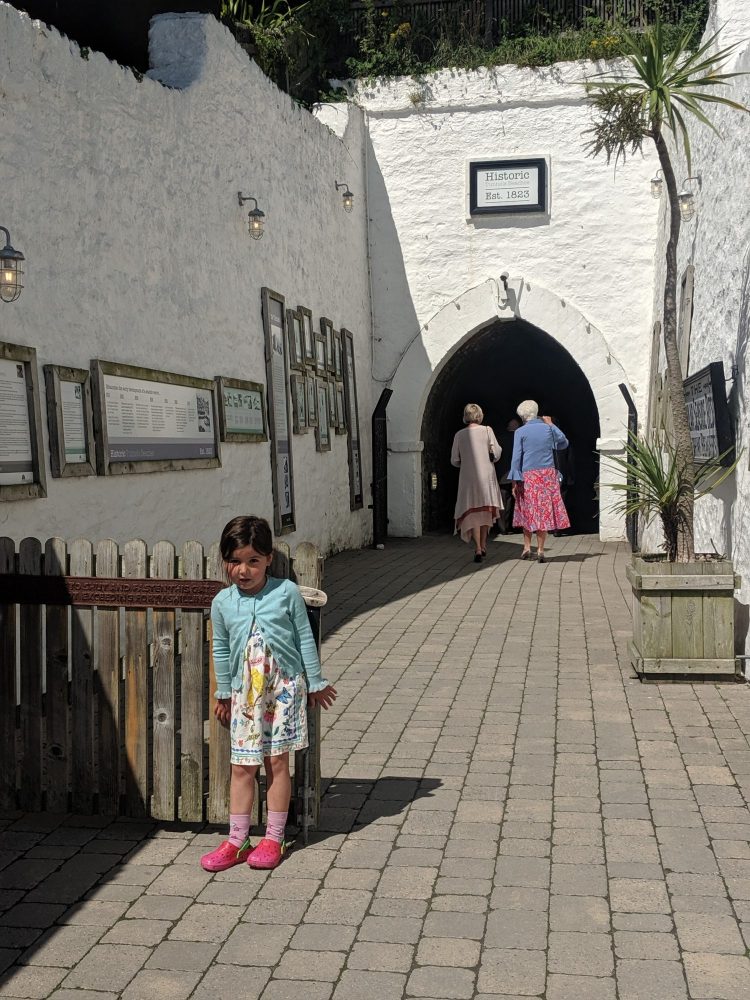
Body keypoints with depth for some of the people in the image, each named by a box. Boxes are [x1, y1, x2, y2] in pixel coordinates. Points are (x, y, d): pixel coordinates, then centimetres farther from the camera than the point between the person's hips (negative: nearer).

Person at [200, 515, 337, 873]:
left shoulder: (286, 592, -8)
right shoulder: (222, 602, 0)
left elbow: (305, 639, 0)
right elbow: (221, 650, 11)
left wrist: (315, 682, 4)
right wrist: (222, 693, 15)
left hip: (285, 688, -2)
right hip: (245, 693, 2)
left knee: (277, 763, 4)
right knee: (241, 766, 5)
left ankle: (274, 839, 15)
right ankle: (236, 841, 15)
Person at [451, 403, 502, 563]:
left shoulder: (459, 435, 0)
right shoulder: (487, 430, -3)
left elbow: (454, 461, 3)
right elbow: (496, 454, -5)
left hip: (467, 478, 0)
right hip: (486, 476, 0)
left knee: (472, 512, 2)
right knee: (486, 510, 15)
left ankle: (477, 548, -11)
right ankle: (483, 545, 20)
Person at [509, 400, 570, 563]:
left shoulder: (520, 432, -3)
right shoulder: (548, 428, 3)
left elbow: (516, 457, -7)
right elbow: (564, 443, 21)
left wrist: (515, 481, -5)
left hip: (528, 476, -1)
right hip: (548, 475, 2)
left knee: (528, 512, 12)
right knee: (545, 512, 3)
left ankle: (527, 547, 12)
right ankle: (540, 550, 3)